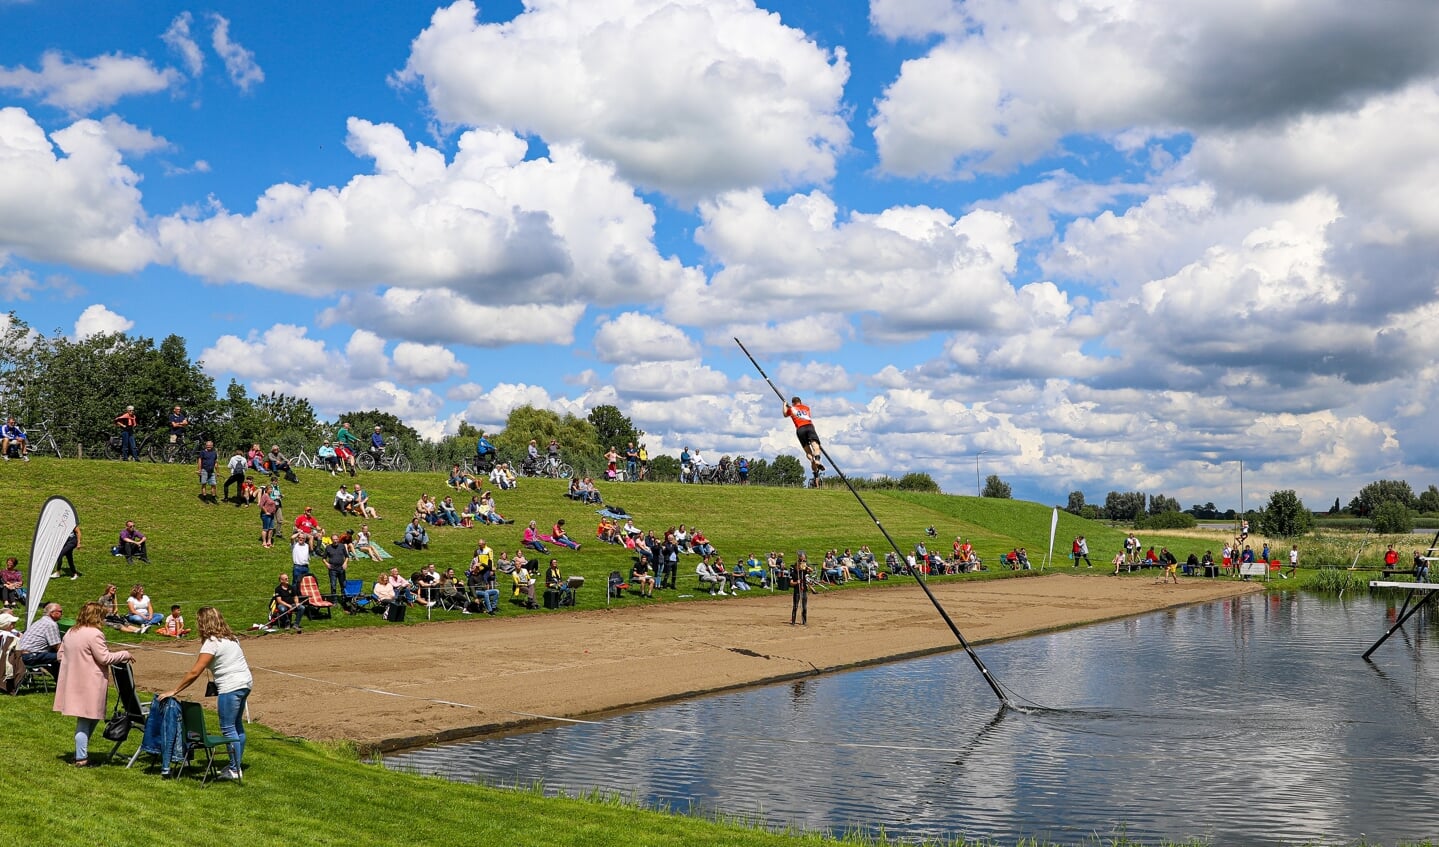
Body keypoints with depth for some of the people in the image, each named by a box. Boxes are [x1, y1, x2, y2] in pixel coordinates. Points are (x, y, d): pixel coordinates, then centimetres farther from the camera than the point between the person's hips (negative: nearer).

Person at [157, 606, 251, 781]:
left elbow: (194, 673, -15)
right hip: (245, 682, 9)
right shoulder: (230, 637, 14)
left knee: (228, 728, -2)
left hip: (231, 687, -9)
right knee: (237, 725, 17)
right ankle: (237, 765, 24)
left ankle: (235, 770, 2)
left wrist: (173, 691, -9)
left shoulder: (212, 642, -13)